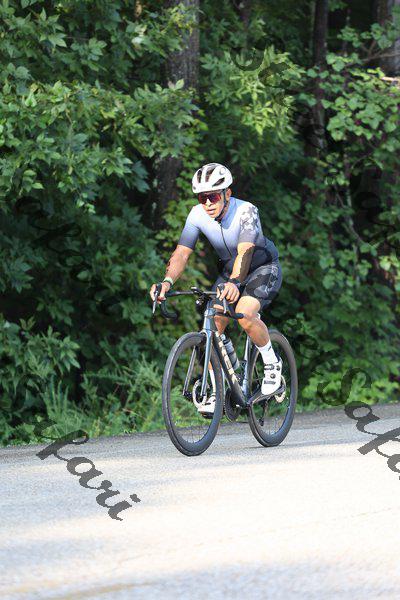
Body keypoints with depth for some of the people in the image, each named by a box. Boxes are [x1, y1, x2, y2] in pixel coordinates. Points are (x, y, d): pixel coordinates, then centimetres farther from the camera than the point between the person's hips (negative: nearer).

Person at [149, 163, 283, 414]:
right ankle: (217, 391, 0)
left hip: (264, 268, -5)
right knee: (213, 326, -13)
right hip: (229, 270, 5)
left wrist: (234, 283, -63)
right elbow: (182, 252, -22)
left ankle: (272, 363, -7)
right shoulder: (198, 215, -17)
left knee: (245, 314, -31)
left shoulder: (246, 211, -31)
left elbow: (244, 252, -44)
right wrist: (168, 281, -42)